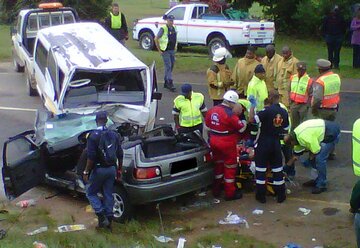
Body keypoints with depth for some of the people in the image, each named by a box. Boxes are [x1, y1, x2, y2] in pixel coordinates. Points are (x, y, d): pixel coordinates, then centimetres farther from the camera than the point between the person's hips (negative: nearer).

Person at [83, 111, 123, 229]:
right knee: (108, 194, 13)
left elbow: (91, 157, -17)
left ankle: (101, 215, -3)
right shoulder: (114, 135, 4)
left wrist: (86, 172, -9)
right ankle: (108, 220, 17)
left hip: (99, 169, -5)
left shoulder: (93, 136, -13)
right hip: (111, 169, 5)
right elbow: (120, 155, 7)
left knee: (90, 192, 11)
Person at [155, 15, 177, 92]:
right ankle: (170, 84, -13)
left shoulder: (174, 28, 8)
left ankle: (166, 83, 23)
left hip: (172, 50, 7)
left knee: (171, 67, 11)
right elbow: (156, 39, -11)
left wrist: (175, 47, 16)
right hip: (165, 51, -7)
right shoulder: (163, 29, -12)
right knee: (168, 67, -11)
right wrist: (159, 50, -11)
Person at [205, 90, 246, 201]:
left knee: (218, 164, 21)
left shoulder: (212, 110, 2)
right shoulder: (230, 113, -21)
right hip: (227, 144, -7)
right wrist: (243, 120, 0)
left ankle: (216, 190, 31)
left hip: (214, 142, 7)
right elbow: (241, 128, -15)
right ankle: (230, 193, 14)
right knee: (230, 167, 7)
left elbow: (207, 126, 11)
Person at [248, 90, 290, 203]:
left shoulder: (267, 110, -19)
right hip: (276, 143, 5)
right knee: (277, 169, 12)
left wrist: (252, 105, -15)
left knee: (261, 169, 5)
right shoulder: (284, 112, 1)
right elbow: (285, 129, 8)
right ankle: (281, 195, 17)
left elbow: (252, 119, -24)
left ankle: (261, 196, 10)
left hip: (263, 143, -5)